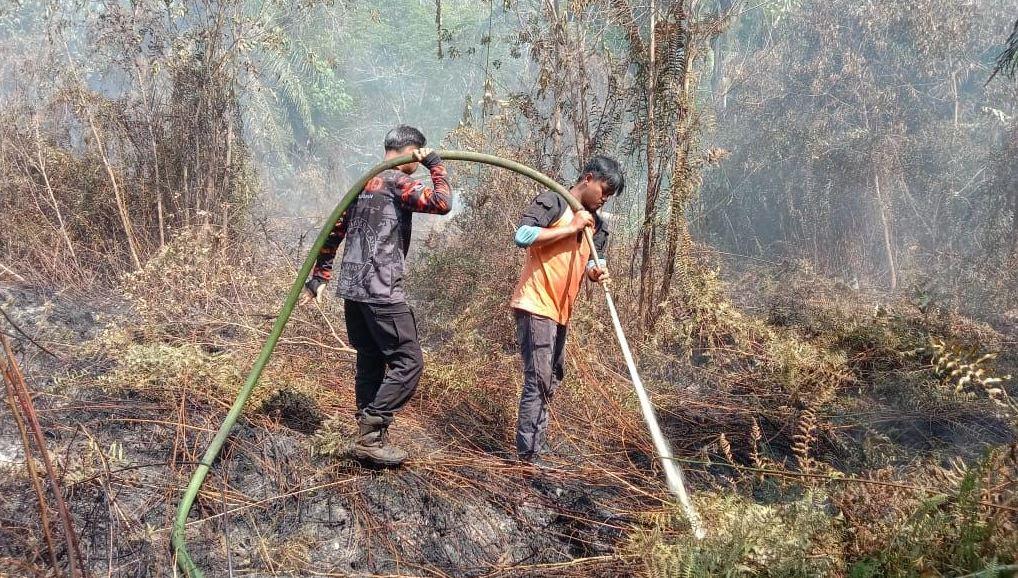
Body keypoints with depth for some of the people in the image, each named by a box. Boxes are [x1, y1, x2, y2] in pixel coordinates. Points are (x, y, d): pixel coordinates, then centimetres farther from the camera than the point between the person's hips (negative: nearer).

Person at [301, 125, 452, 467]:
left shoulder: (364, 183, 19)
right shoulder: (398, 182, -7)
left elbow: (335, 231, 19)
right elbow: (442, 203, -19)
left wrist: (319, 277, 23)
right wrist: (435, 164, -3)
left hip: (352, 288, 9)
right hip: (381, 291, -9)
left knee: (370, 362, 13)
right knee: (408, 362, -4)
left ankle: (369, 439, 17)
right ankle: (370, 434, -7)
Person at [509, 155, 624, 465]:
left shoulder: (596, 223, 15)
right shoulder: (553, 201, -9)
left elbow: (589, 262, 15)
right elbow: (522, 236, -22)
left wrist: (596, 271, -9)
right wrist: (571, 228, -18)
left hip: (560, 311, 9)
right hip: (535, 306, -9)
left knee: (552, 380, 15)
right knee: (538, 381, -11)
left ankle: (535, 448, 26)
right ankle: (528, 458, -6)